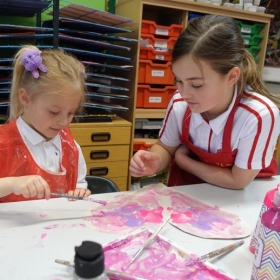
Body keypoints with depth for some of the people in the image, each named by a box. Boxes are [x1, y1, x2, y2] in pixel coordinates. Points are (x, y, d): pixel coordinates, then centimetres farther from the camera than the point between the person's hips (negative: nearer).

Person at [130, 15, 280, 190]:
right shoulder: (179, 104, -18)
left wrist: (181, 159, -12)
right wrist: (155, 162, -21)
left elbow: (238, 181, -18)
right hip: (190, 187, 3)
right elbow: (165, 147, 0)